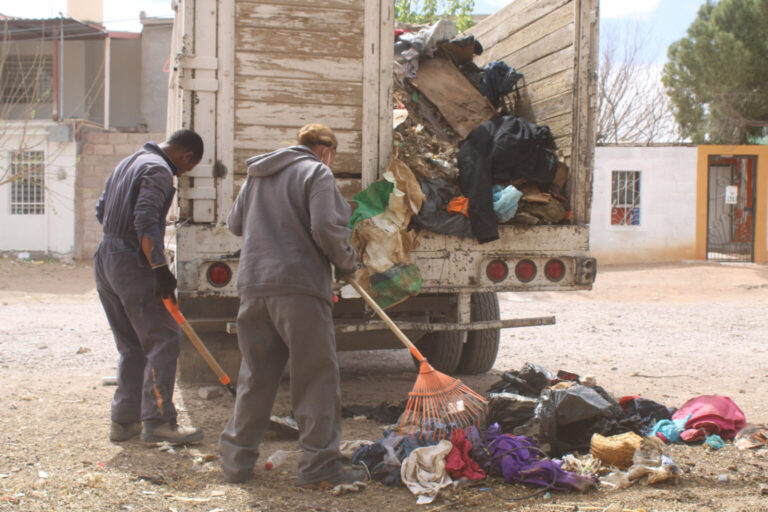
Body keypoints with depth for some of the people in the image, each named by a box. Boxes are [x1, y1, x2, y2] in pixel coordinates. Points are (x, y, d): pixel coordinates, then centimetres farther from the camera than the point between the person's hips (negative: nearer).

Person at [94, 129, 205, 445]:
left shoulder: (128, 164, 21)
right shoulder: (159, 171, -10)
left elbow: (101, 211, 25)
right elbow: (145, 221, -22)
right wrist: (160, 269, -23)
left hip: (105, 259, 10)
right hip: (132, 263, -10)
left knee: (131, 346, 14)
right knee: (162, 339, -6)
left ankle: (124, 420, 14)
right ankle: (157, 421, -9)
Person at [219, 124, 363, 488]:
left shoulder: (257, 175, 20)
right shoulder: (316, 173, -2)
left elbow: (235, 224, 23)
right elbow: (326, 228, -13)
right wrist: (347, 263, 2)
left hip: (253, 284, 7)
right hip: (299, 284, -7)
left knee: (255, 376, 15)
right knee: (317, 378, 0)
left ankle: (236, 459, 19)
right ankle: (319, 467, 0)